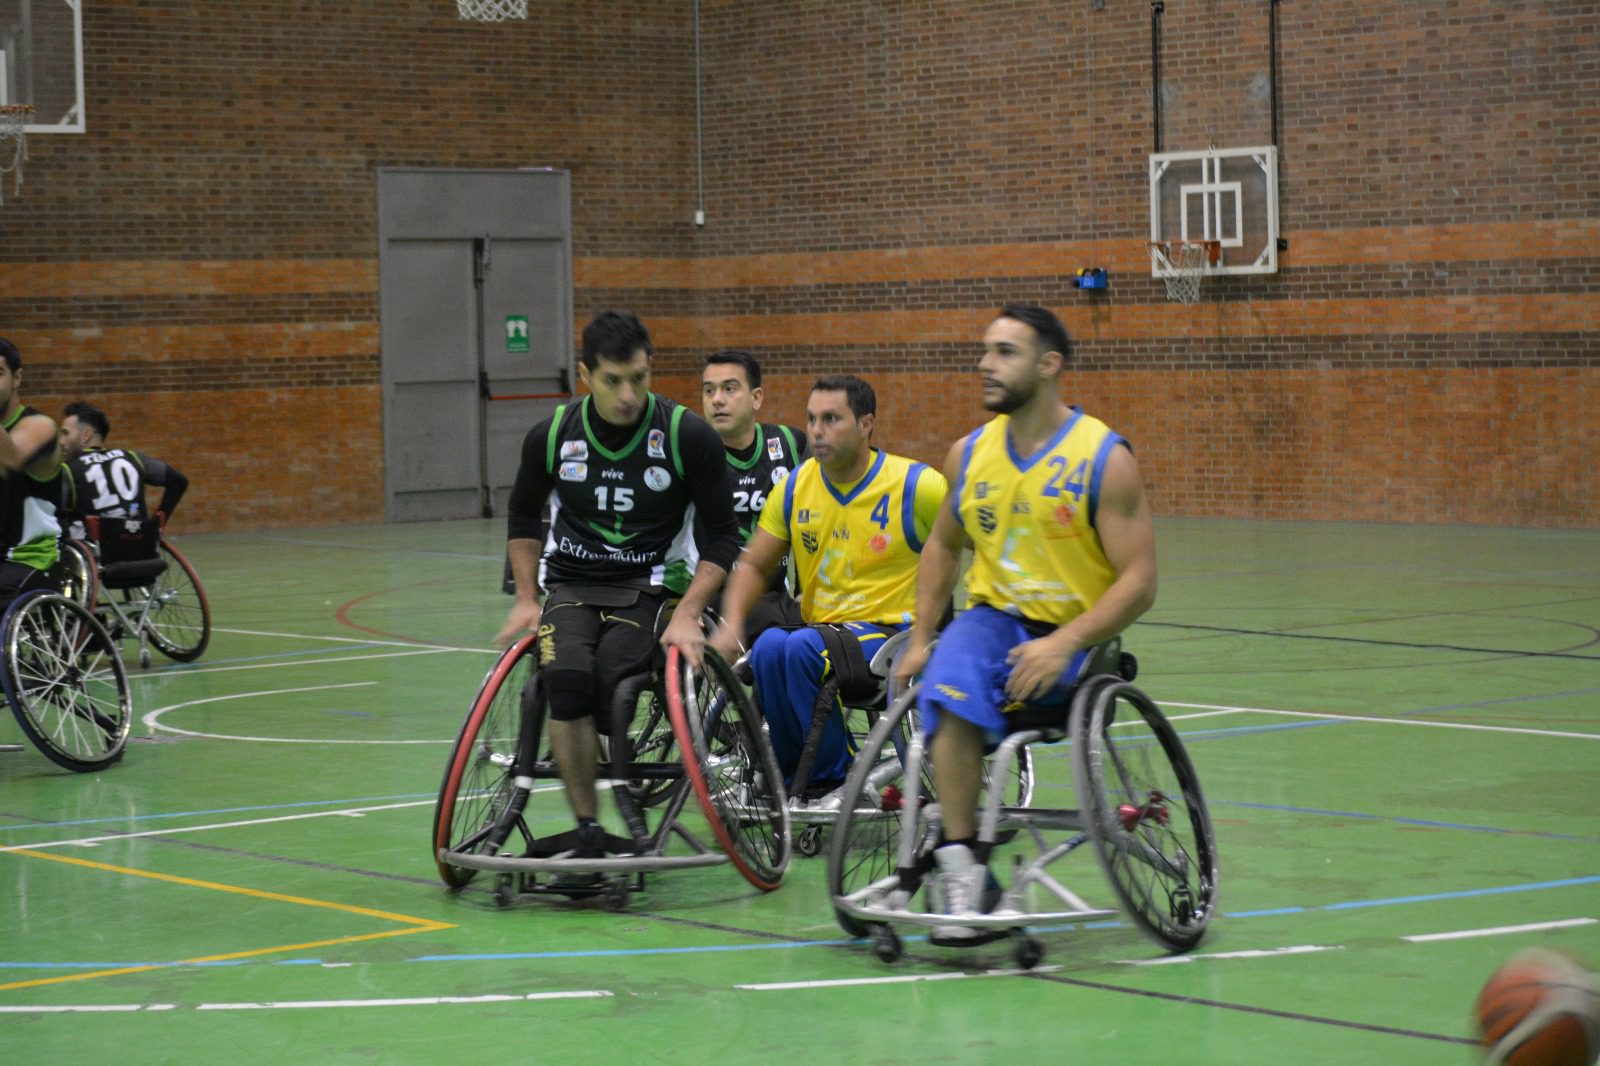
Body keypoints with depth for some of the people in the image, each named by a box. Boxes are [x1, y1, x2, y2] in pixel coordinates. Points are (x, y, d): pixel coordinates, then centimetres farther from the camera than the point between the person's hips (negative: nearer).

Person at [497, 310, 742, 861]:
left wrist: (688, 613, -13)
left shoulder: (689, 437, -8)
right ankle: (587, 832, -21)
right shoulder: (553, 436, 0)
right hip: (571, 583, 2)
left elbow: (721, 536, -1)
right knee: (567, 677, -29)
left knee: (617, 683, -31)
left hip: (649, 588, -2)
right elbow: (522, 516, 19)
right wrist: (526, 599, 10)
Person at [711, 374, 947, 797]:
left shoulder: (916, 486, -7)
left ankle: (835, 776, -14)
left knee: (804, 648, -33)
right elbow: (754, 565, 14)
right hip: (823, 627, 4)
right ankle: (790, 775, -10)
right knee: (768, 647, -30)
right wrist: (731, 626, -3)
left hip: (892, 633, -4)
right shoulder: (795, 488, 6)